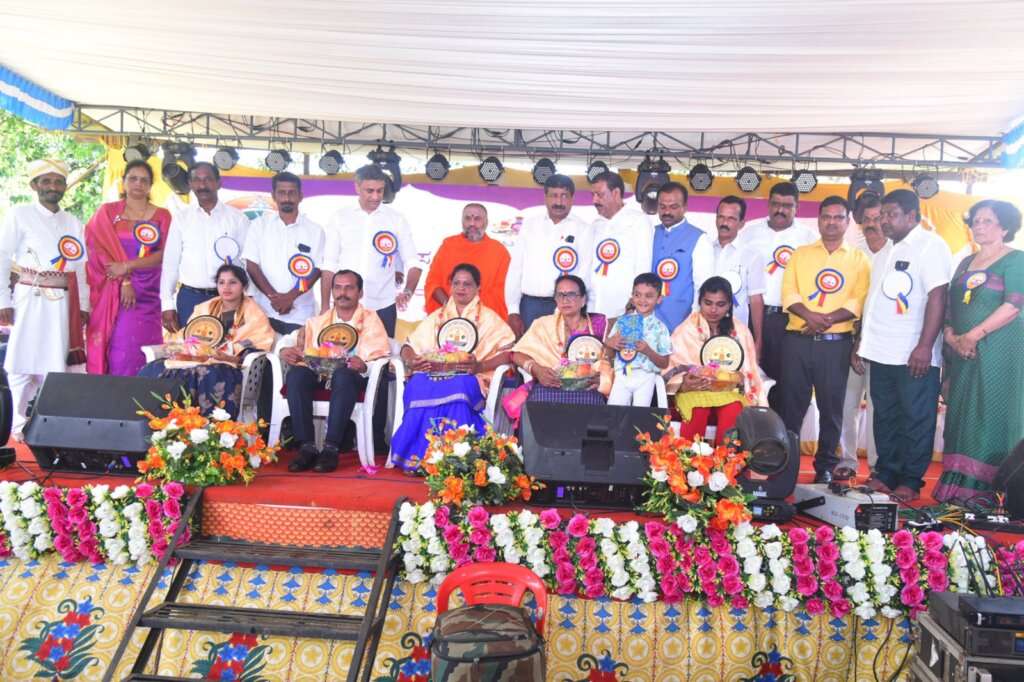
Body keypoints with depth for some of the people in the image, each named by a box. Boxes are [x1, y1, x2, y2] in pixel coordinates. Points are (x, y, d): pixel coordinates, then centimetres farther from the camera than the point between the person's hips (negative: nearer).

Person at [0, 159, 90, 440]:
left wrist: (83, 306, 9)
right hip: (29, 299, -3)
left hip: (62, 303, 3)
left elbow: (80, 267, 13)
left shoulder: (74, 223, 12)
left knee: (55, 363, 6)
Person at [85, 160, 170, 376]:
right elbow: (101, 250, 1)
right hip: (113, 292, 0)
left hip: (148, 295, 0)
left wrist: (127, 266, -11)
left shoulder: (162, 216, 9)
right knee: (119, 348, -5)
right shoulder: (106, 212, 10)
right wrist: (124, 281, -10)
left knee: (140, 350, -4)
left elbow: (165, 254, -1)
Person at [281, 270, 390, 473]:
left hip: (353, 376, -3)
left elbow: (381, 354, -3)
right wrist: (287, 352, -13)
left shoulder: (371, 320, 12)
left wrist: (364, 364, -24)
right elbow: (300, 350, 11)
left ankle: (331, 448, -34)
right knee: (295, 374, -28)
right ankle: (306, 447, -28)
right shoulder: (317, 322, 23)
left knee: (343, 375, -37)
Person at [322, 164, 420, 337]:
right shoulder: (339, 218, 4)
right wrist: (325, 305, 1)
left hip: (382, 307, 0)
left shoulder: (396, 219, 2)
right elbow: (330, 265, 6)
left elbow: (413, 263, 0)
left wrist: (408, 291, -18)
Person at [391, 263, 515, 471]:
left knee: (457, 388, -37)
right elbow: (409, 345, 19)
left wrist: (480, 366, -18)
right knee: (417, 386, -31)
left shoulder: (489, 319, 14)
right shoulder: (437, 317, 25)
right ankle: (416, 458, -26)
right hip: (433, 373, 3)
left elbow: (509, 351, -1)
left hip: (469, 377, -3)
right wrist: (411, 361, -5)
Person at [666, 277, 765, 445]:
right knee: (698, 411, -36)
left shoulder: (741, 331, 10)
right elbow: (674, 370, 0)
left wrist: (738, 380, -10)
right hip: (693, 391, -1)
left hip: (729, 390, 2)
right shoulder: (685, 330, 4)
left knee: (734, 410, -33)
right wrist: (684, 385, -21)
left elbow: (749, 373, 11)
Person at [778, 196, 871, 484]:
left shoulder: (859, 260, 10)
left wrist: (828, 319, -17)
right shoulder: (800, 254, 12)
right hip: (797, 340, 1)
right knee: (791, 403, 3)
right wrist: (810, 315, -17)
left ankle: (825, 467, 16)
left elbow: (858, 301, -2)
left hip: (836, 343, 0)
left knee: (831, 406, 5)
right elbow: (789, 293, 1)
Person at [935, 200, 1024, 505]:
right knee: (962, 418, 6)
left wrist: (973, 336, -18)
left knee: (992, 417, -5)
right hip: (962, 353, 6)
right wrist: (950, 335, -2)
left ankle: (987, 494, 0)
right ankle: (960, 489, 12)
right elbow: (950, 305, 16)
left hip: (998, 351, -6)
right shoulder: (966, 263, 18)